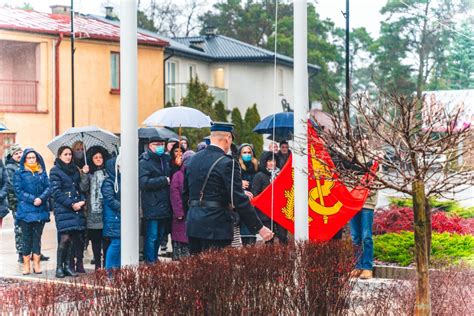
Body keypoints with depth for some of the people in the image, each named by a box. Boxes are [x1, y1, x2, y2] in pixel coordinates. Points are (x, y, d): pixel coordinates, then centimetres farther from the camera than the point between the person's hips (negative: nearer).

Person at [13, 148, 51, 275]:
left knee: (37, 237, 5)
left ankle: (36, 264, 8)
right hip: (25, 211, -2)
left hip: (41, 210, 2)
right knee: (26, 238, 0)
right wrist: (33, 199, -15)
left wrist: (41, 199, -14)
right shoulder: (19, 173, 3)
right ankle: (26, 264, 6)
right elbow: (18, 191, -4)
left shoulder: (42, 172, 12)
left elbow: (48, 188, 5)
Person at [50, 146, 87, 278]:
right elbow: (56, 192, -7)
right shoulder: (55, 171, -1)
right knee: (65, 237, -12)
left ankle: (68, 265, 8)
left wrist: (82, 200, 0)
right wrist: (71, 204, -12)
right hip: (63, 209, -6)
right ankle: (59, 267, -4)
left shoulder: (75, 169, 18)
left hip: (77, 208, 6)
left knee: (75, 237, -1)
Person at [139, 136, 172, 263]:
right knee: (152, 236, -6)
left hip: (164, 205, 7)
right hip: (151, 206, -7)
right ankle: (150, 262, 0)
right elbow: (144, 183, -20)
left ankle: (155, 260, 26)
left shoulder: (166, 159, 12)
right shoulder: (144, 162, -8)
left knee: (160, 235, 15)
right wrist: (164, 180, -15)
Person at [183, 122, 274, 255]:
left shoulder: (193, 160, 10)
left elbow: (185, 195, 17)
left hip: (193, 224, 7)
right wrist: (259, 228, -12)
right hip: (216, 228, -7)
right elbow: (239, 200, -16)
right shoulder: (227, 163, -12)